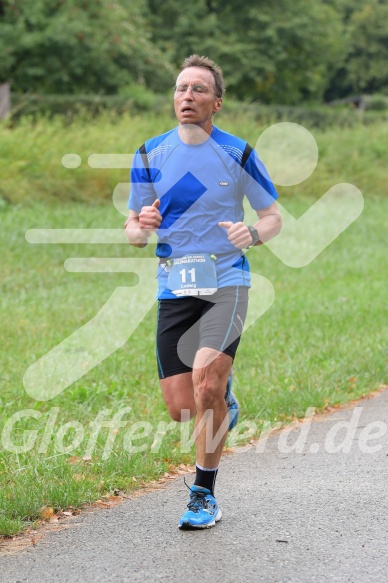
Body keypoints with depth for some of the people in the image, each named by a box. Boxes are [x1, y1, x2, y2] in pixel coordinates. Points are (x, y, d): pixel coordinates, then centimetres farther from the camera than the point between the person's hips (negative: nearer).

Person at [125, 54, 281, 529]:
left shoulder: (238, 154, 0)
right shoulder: (150, 155, 6)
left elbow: (273, 218, 8)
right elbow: (133, 232, 10)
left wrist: (252, 234, -15)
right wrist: (142, 227, -15)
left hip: (226, 281, -3)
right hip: (174, 288, 3)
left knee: (206, 379, -23)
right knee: (181, 408, -3)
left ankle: (204, 494, -5)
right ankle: (222, 401, 36)